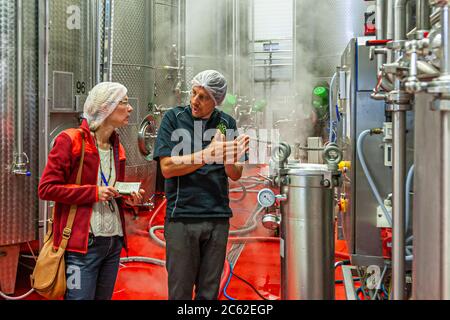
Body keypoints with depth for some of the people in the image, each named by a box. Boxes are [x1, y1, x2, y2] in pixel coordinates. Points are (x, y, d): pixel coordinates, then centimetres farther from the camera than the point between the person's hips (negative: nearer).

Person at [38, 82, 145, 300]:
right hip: (83, 242, -7)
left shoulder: (117, 147, 14)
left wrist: (127, 200, 3)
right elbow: (47, 188, -12)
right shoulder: (70, 141, -8)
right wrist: (93, 192, -17)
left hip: (114, 241, 7)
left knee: (104, 297, 14)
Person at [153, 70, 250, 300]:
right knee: (180, 292, 3)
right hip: (181, 217, -3)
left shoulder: (226, 123, 8)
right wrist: (207, 155, -21)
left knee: (209, 292, 10)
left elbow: (235, 175, 6)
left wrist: (231, 160, -17)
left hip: (218, 218, 3)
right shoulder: (174, 118, -1)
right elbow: (167, 167, -10)